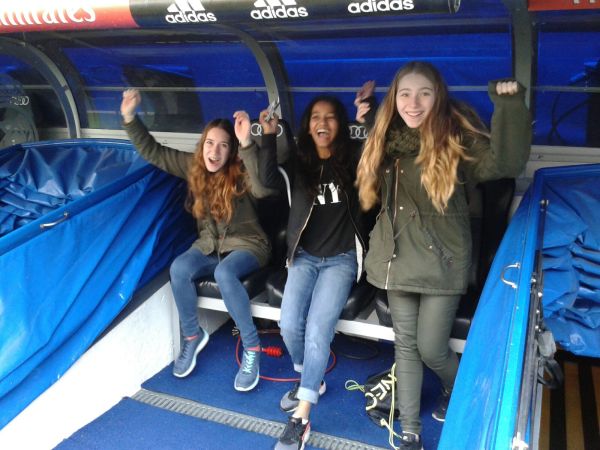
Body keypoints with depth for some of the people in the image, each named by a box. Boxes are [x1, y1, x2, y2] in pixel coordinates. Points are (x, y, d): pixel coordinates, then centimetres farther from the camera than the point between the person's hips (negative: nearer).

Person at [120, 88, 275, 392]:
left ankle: (252, 347, -20)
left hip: (246, 244, -4)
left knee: (224, 273, -37)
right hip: (209, 244, 5)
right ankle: (192, 336, -3)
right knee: (179, 268, -26)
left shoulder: (240, 174, -17)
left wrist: (248, 144, -51)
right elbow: (152, 152, 2)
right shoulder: (193, 166, -2)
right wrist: (130, 117, -12)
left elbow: (264, 188, -40)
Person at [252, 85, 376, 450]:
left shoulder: (352, 159, 0)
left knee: (317, 330, -17)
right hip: (304, 256, 3)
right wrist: (269, 136, -19)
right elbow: (268, 180, -13)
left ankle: (300, 420, -10)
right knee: (290, 325, -13)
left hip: (341, 259, -3)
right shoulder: (299, 163, 6)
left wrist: (367, 107, -22)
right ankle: (311, 380, 19)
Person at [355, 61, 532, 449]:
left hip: (442, 260, -5)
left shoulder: (456, 137, -11)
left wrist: (510, 106, -35)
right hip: (399, 257, 5)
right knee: (406, 345, 10)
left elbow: (504, 163, -26)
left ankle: (458, 392, 38)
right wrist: (366, 120, 16)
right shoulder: (386, 140, 5)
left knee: (431, 348, 1)